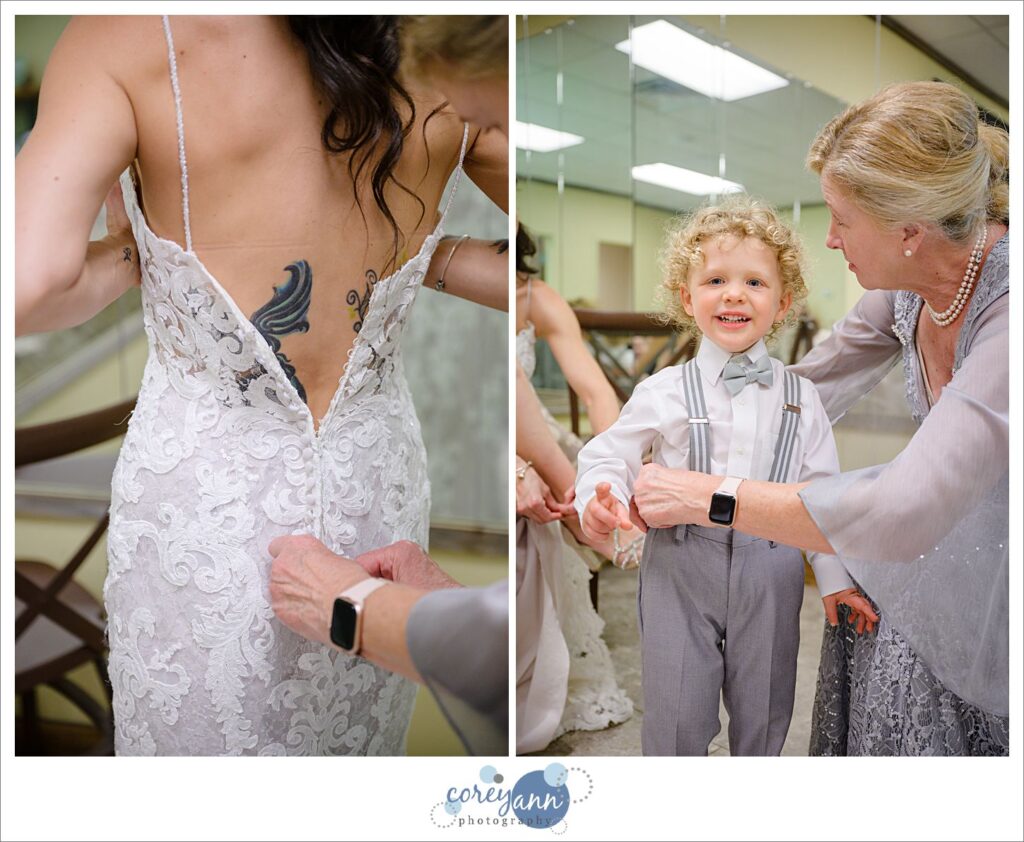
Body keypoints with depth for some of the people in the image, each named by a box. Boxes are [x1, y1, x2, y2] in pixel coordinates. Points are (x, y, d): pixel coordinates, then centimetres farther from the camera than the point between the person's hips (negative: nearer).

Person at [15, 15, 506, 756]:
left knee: (196, 734, 24)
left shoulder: (128, 38, -15)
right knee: (360, 744, 26)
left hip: (202, 505, -2)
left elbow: (28, 283, -27)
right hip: (380, 490, 3)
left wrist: (125, 257, -5)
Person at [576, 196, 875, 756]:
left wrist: (835, 577, 8)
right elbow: (609, 454, 0)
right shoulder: (663, 393, -5)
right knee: (677, 716, 5)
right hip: (680, 566, -2)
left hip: (770, 569, 2)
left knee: (763, 715, 17)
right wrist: (600, 501, -21)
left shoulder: (800, 397, 3)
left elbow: (823, 490, 7)